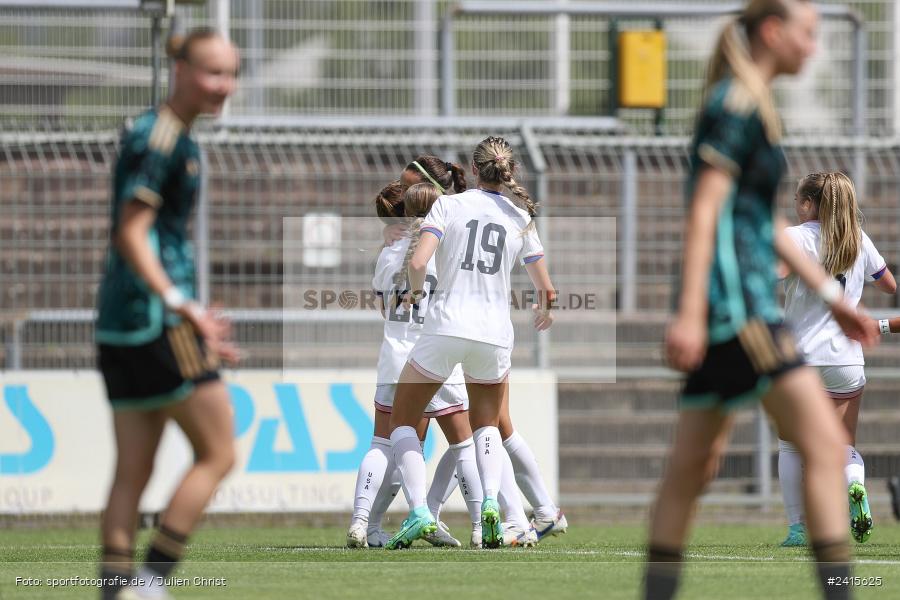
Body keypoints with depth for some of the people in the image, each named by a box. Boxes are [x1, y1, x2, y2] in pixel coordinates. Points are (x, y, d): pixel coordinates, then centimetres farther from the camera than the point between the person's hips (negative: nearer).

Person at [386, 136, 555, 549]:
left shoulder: (449, 205, 1)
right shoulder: (520, 218, 8)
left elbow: (418, 261, -13)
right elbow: (546, 291, 12)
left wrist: (415, 291, 9)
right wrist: (544, 313, 35)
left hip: (445, 326, -3)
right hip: (495, 333, 3)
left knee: (402, 422, 12)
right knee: (486, 424, 24)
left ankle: (418, 512, -8)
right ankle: (491, 502, -3)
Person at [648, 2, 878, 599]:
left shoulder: (755, 108, 20)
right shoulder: (736, 105, -10)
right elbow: (705, 210, -17)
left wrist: (831, 293, 26)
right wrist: (691, 312, -23)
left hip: (748, 299, 10)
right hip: (732, 299, -10)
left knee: (694, 465, 10)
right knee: (825, 443, -13)